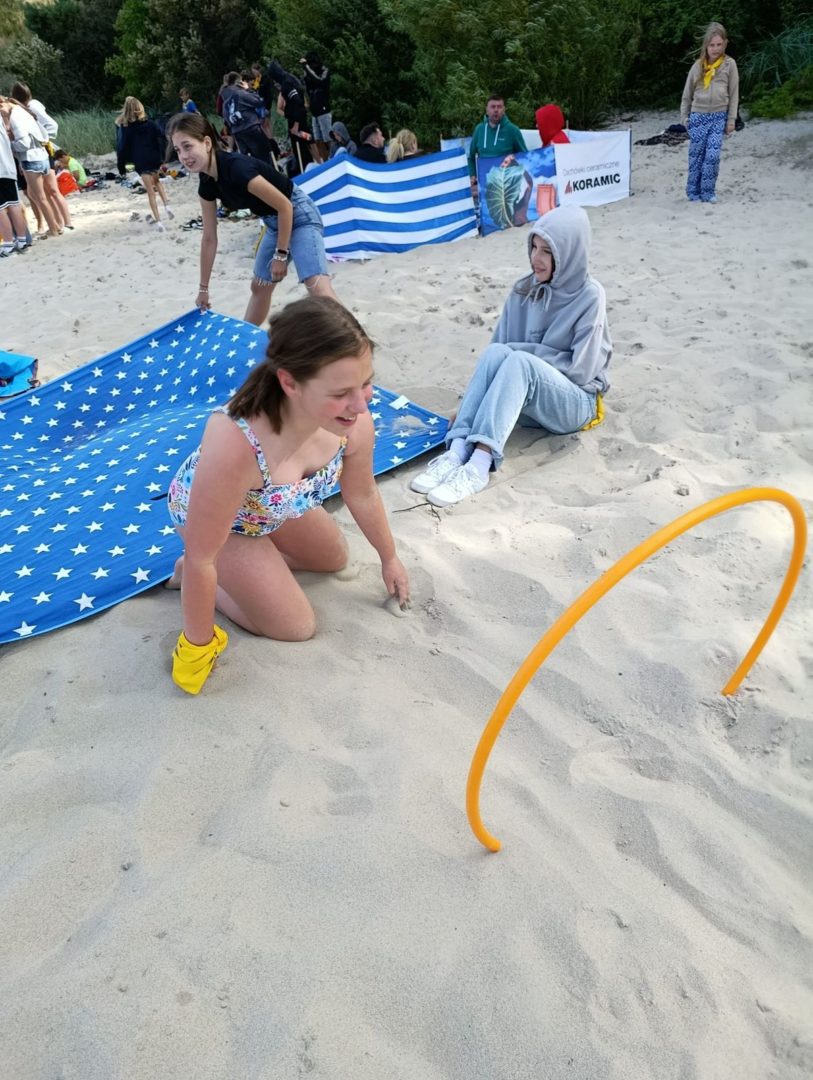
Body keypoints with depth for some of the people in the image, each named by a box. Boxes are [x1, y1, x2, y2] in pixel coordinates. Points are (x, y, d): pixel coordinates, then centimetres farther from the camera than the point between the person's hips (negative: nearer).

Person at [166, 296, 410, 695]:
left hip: (278, 503, 6)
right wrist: (198, 646, -21)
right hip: (204, 511, -5)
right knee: (297, 627, 0)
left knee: (334, 559, 25)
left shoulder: (353, 422, -31)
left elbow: (362, 495, -8)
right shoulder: (234, 444, -49)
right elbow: (201, 559, -34)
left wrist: (389, 559, 7)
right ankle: (189, 580, 17)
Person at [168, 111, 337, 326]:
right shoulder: (207, 183, -3)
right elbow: (209, 238, 6)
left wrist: (281, 255, -15)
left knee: (317, 285, -26)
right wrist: (203, 288, 10)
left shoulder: (237, 168, -29)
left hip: (298, 214, -9)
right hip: (274, 223, 9)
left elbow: (285, 206, -22)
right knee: (259, 287, 20)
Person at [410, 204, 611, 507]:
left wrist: (522, 350, -13)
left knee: (518, 361, -33)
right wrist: (468, 407, -8)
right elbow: (498, 348, 1)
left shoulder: (589, 296, -11)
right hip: (525, 400, 4)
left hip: (574, 403, -4)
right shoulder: (523, 291, 2)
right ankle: (458, 451, -38)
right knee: (496, 351, -27)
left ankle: (480, 464, -46)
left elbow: (580, 370, -14)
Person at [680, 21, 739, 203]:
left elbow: (734, 94, 4)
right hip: (698, 116, 1)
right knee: (696, 156, 1)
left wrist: (731, 120, 0)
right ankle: (693, 193, 10)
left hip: (719, 117, -1)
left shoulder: (729, 64, 1)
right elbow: (687, 94, 10)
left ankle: (708, 193, -1)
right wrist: (684, 117, 6)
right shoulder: (698, 65, 3)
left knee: (713, 156, -10)